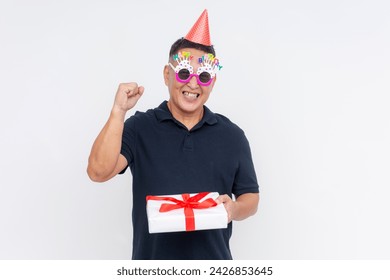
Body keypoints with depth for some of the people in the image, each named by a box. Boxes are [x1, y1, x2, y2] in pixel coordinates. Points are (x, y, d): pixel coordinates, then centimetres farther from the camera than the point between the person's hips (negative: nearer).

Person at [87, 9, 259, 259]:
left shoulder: (232, 136, 1)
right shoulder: (139, 127, -4)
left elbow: (251, 197, 7)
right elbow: (99, 172, -16)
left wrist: (234, 209, -14)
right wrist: (119, 111, -22)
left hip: (213, 259, 1)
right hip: (152, 259, -1)